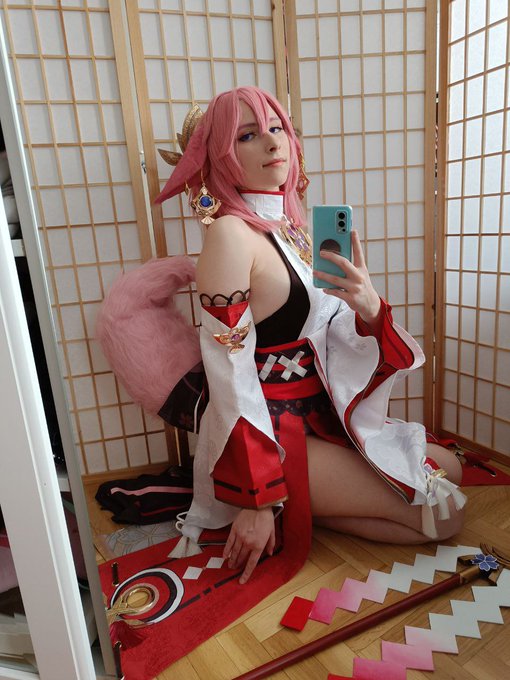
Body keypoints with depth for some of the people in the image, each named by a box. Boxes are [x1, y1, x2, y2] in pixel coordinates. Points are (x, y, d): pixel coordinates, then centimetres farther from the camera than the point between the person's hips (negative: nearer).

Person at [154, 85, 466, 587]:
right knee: (444, 514, -3)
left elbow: (336, 339, 5)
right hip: (270, 438, -8)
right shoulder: (230, 233, -18)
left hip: (317, 417, 8)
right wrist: (257, 501, -19)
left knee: (448, 466, 18)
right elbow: (229, 376, -21)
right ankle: (291, 514, 4)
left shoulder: (293, 228, 7)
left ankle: (297, 507, 11)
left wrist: (370, 308, -18)